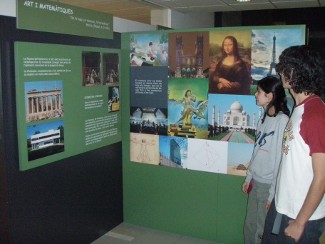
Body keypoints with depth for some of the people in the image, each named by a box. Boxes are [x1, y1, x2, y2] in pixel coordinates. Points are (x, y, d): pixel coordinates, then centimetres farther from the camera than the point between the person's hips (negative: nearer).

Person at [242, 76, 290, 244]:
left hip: (268, 185, -7)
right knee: (249, 227, 17)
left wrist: (273, 192, -17)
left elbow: (281, 159, -18)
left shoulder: (283, 120, -18)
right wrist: (248, 178, 17)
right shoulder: (264, 118, 8)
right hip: (256, 182, 7)